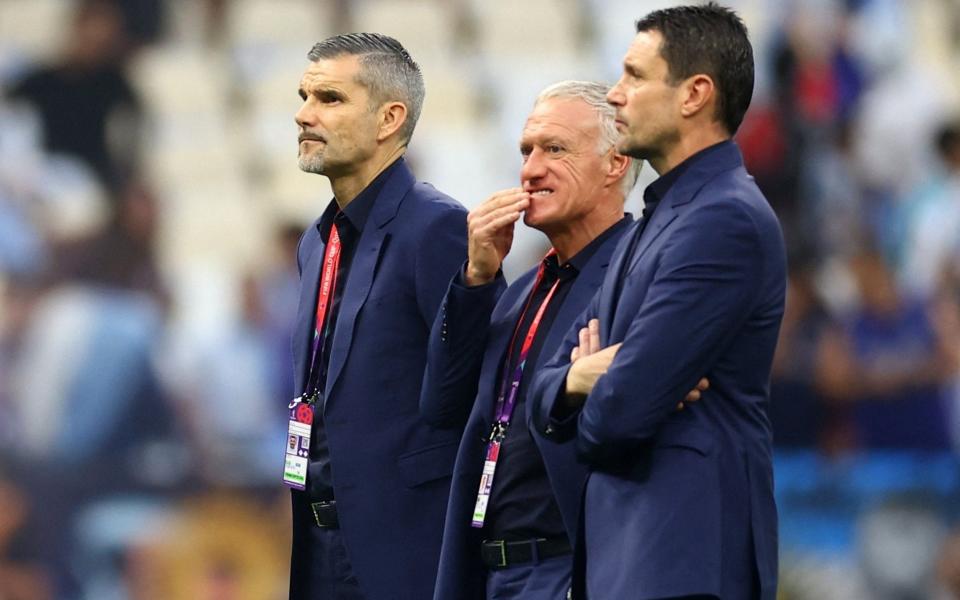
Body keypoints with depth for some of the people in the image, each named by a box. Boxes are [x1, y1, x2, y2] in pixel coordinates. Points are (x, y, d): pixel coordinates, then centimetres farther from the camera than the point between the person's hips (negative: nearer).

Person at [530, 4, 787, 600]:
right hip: (623, 548, 9)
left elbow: (622, 409, -21)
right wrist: (575, 379, -7)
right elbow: (548, 394, 17)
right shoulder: (659, 219, 17)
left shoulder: (726, 221, -15)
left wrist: (587, 391, 3)